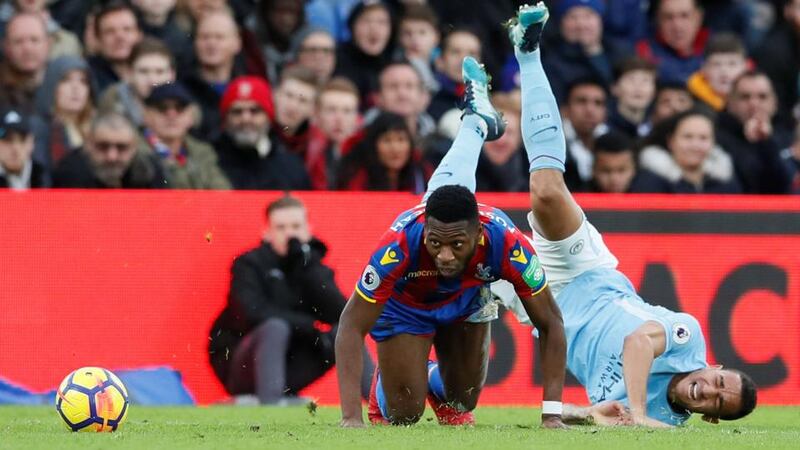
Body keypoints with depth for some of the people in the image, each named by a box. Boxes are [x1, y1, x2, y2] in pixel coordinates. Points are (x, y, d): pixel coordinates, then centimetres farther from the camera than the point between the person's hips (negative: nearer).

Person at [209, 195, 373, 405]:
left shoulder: (313, 268, 7)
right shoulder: (249, 265, -5)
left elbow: (339, 312, -11)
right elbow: (255, 312, -23)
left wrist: (306, 264, -18)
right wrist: (310, 327, -23)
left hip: (289, 368, 5)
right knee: (276, 327, -33)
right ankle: (269, 404, -50)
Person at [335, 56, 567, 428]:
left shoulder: (505, 243, -40)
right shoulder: (400, 244, -45)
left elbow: (550, 325, -28)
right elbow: (351, 327, -38)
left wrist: (551, 414, -34)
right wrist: (351, 418, -47)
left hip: (467, 298, 2)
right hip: (404, 304, -2)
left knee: (462, 403, 12)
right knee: (404, 414, -5)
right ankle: (384, 383, 30)